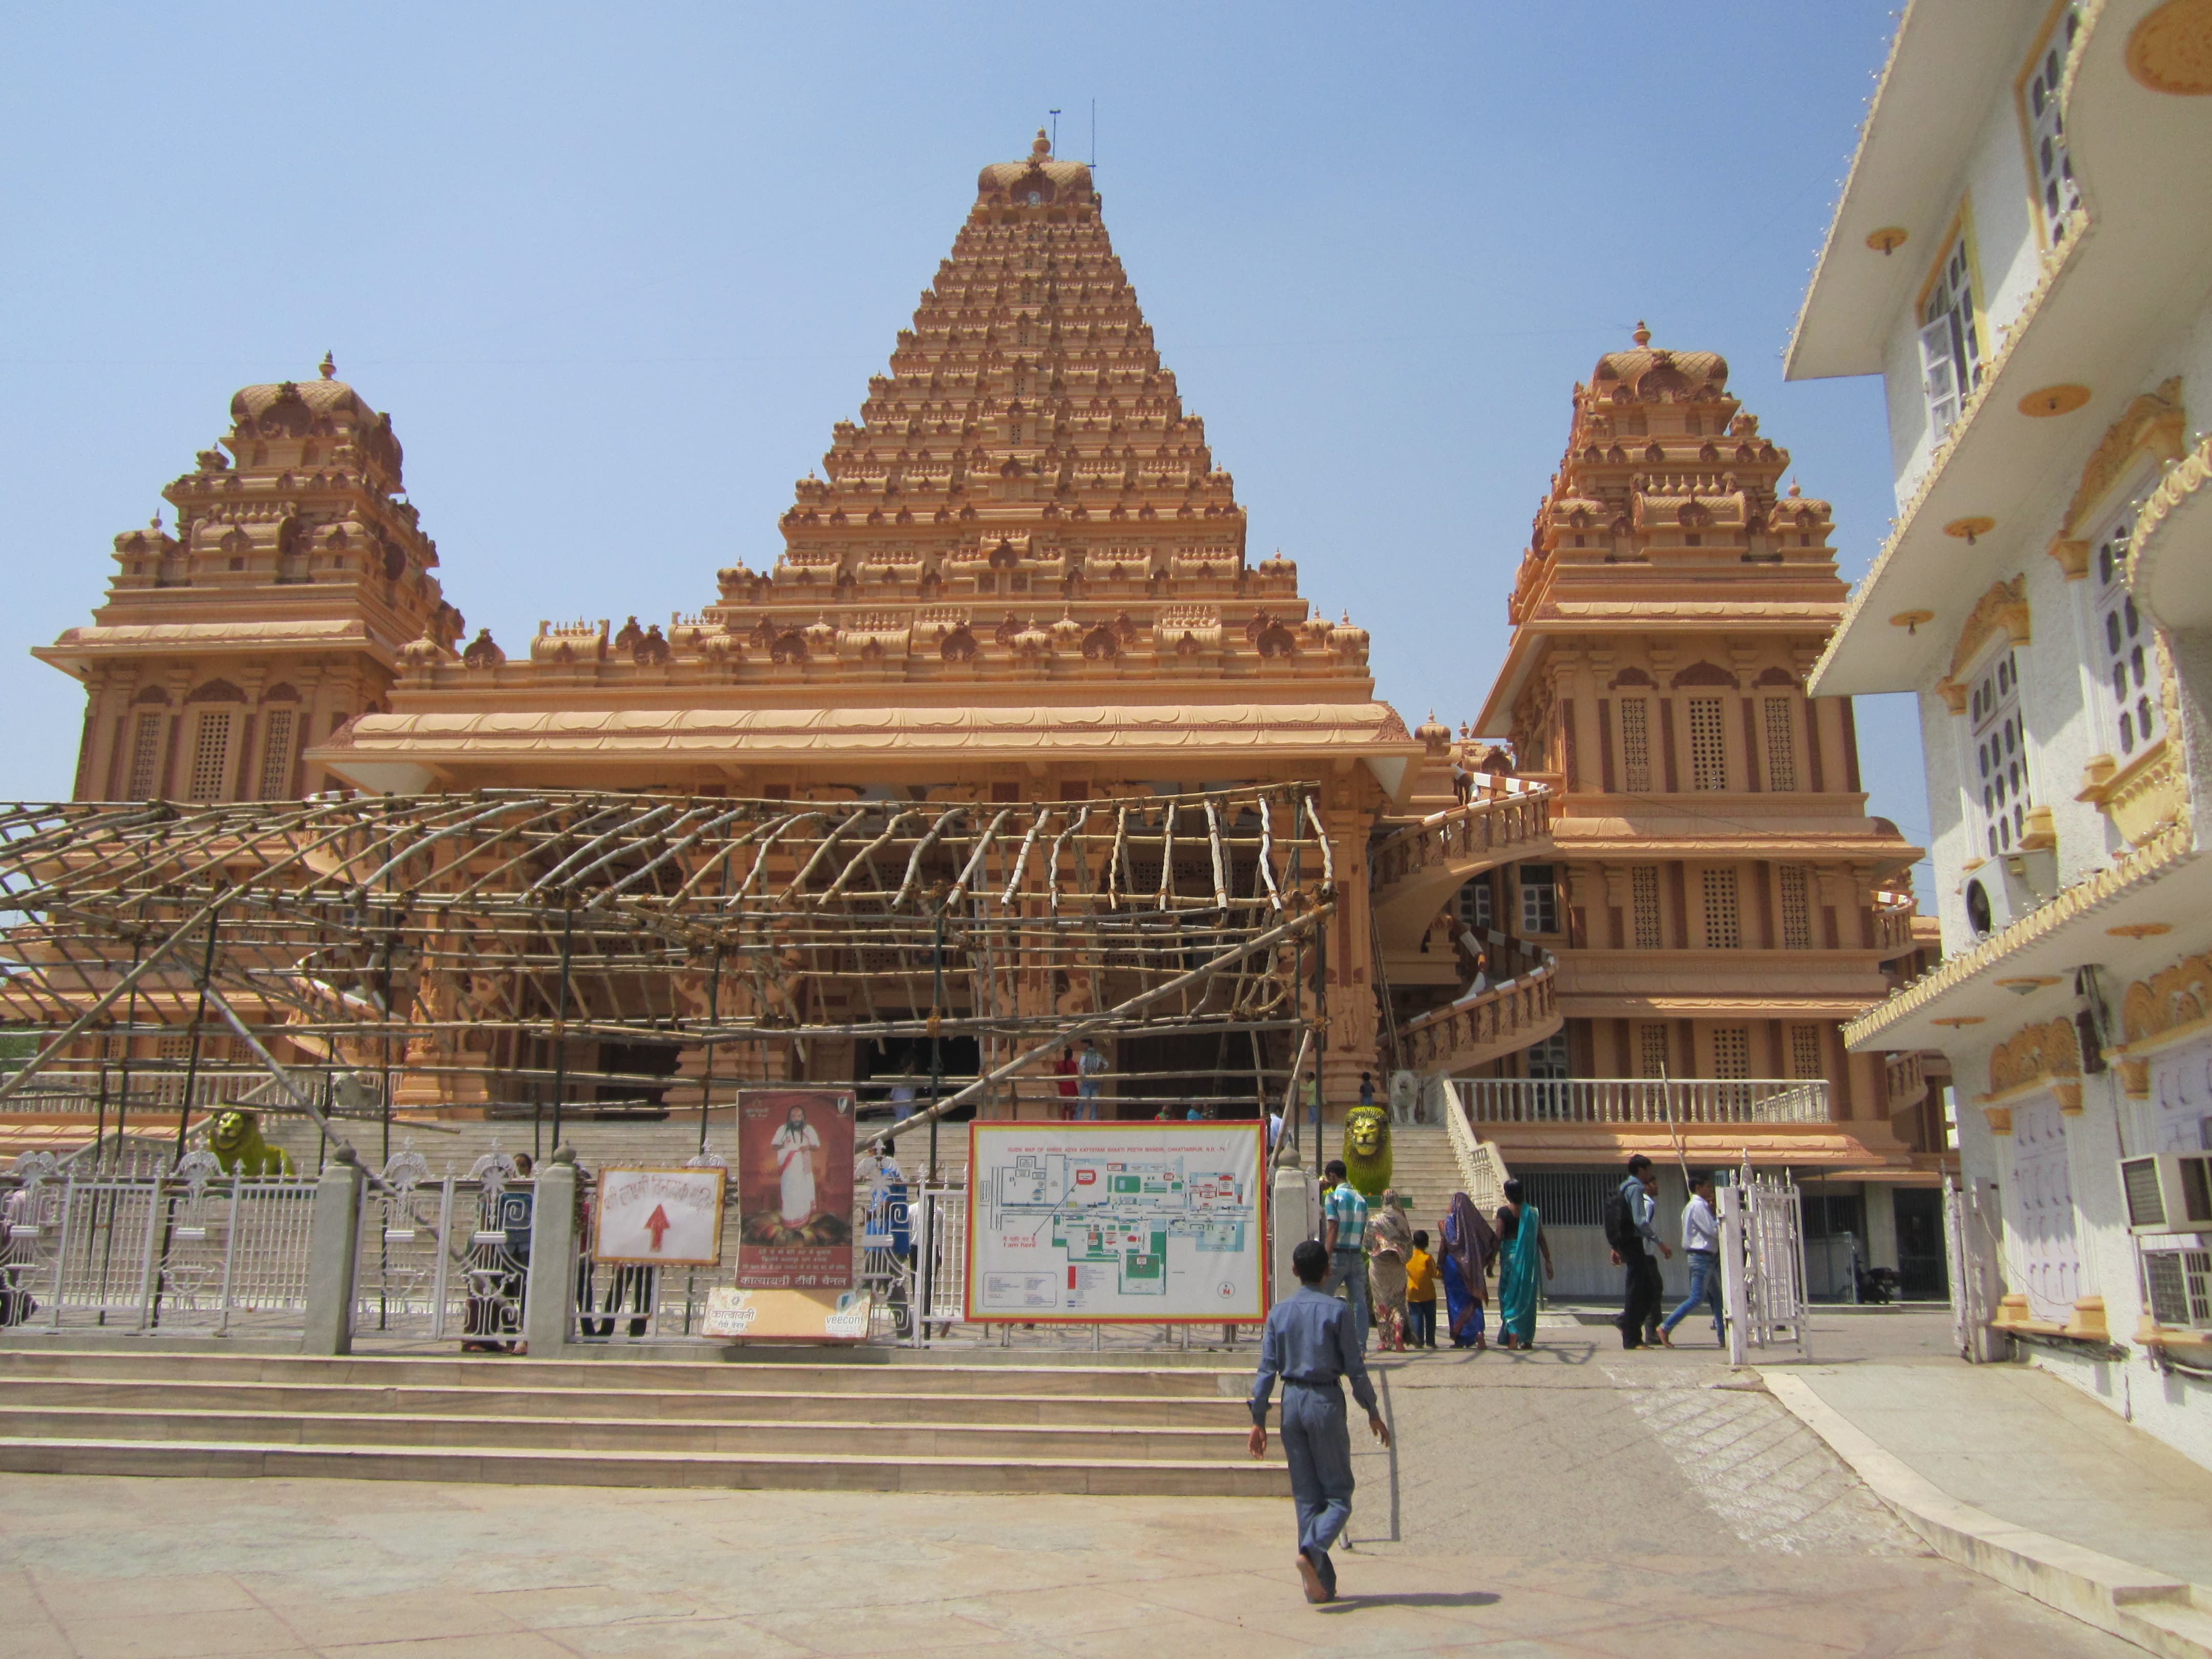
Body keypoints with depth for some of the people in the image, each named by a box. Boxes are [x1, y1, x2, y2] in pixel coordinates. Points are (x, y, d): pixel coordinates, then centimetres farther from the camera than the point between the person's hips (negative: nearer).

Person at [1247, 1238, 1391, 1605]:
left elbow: (1267, 1369, 0)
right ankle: (1312, 1549, -20)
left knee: (1306, 1496, 11)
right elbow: (1355, 1367, -6)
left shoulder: (1278, 1311, 2)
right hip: (1325, 1401, -4)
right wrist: (1372, 1412, 6)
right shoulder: (1337, 1310, -7)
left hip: (1291, 1401, 4)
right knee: (1338, 1494, 5)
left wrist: (1258, 1420, 4)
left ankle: (1321, 1584, 12)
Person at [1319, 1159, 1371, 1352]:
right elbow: (1362, 1232, 13)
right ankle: (1361, 1347, 0)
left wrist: (1326, 1260, -17)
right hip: (1357, 1256, 5)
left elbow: (1333, 1230, -15)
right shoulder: (1361, 1199, 11)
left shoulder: (1333, 1197, -7)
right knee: (1359, 1302, 3)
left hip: (1338, 1255, -5)